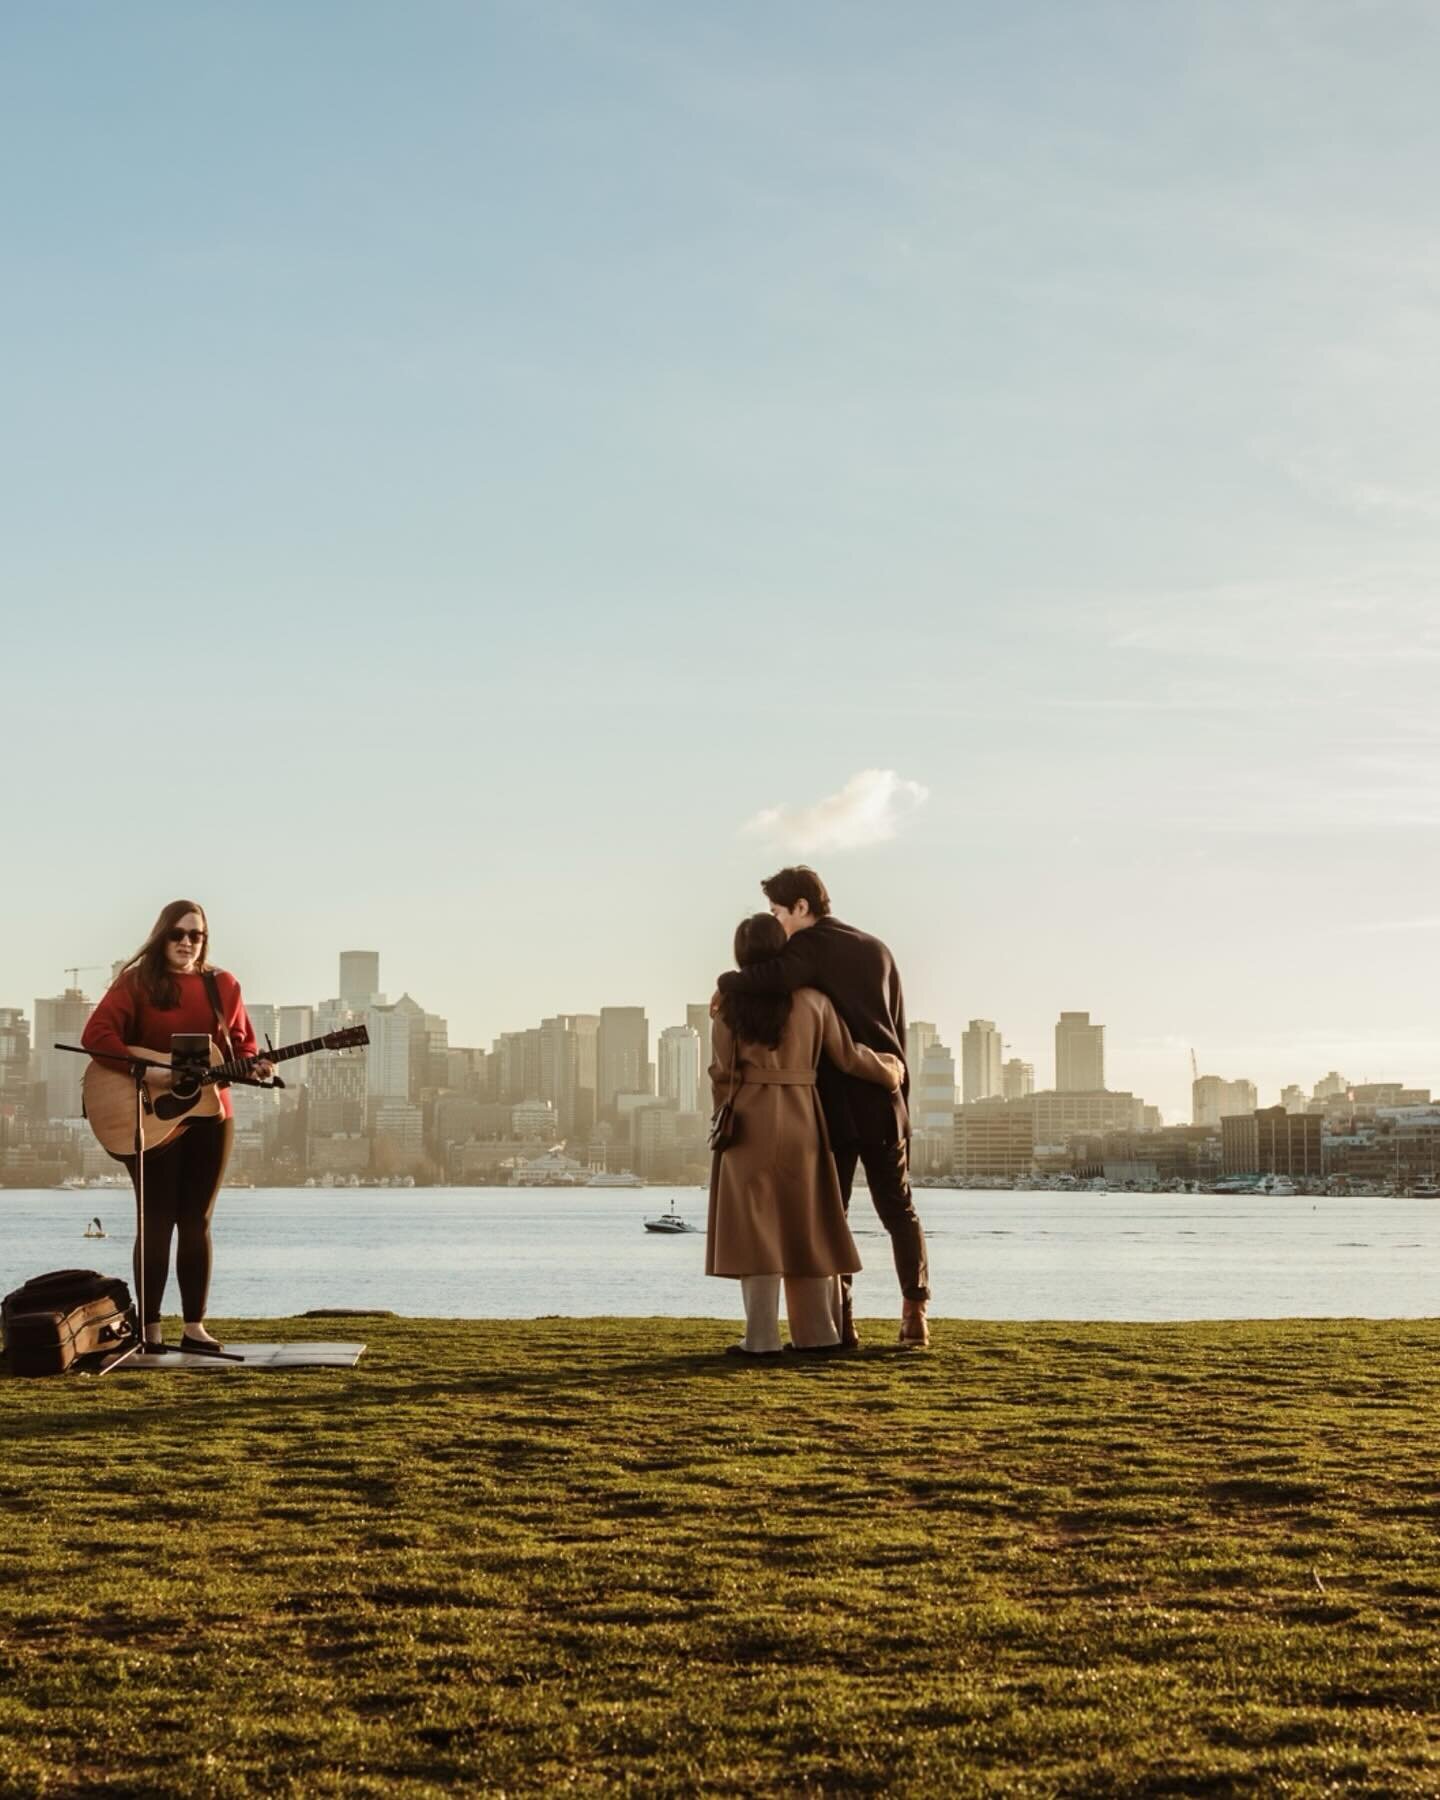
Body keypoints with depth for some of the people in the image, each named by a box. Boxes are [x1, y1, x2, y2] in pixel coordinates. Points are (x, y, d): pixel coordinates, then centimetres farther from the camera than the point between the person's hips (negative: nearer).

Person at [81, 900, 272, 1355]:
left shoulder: (223, 985, 8)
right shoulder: (137, 982, -5)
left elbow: (242, 1042, 12)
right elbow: (95, 1034, -14)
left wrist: (253, 1067, -10)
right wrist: (145, 1070, -23)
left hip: (210, 1115, 4)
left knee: (197, 1222, 7)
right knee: (158, 1221, -2)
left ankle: (194, 1325, 12)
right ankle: (150, 1326, 6)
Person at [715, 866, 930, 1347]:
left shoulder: (810, 947, -8)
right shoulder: (876, 949, 13)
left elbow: (768, 978, -31)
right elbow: (898, 1031, 15)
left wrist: (726, 984, -11)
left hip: (833, 1105, -5)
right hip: (884, 1100, 5)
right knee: (898, 1208, 14)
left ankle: (839, 1320, -1)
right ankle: (914, 1310, 5)